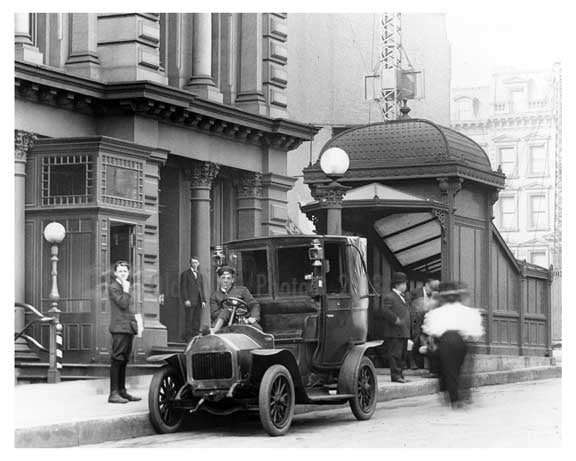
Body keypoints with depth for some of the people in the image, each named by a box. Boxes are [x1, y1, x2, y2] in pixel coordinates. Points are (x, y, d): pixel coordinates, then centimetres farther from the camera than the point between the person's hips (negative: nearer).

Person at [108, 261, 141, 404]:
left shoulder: (125, 287, 21)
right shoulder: (113, 287, -7)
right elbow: (123, 304, -20)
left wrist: (134, 323, 17)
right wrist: (126, 290, -11)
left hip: (128, 327, 9)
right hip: (119, 328, -9)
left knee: (124, 360, 11)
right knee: (117, 360, -11)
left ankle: (122, 391, 16)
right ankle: (113, 393, -14)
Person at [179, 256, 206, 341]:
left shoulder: (199, 275, 22)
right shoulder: (185, 274, 3)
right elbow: (183, 288, -4)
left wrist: (203, 301, 10)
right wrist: (186, 300, -14)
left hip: (198, 302, 6)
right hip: (189, 301, -6)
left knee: (197, 321, 1)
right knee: (189, 320, -7)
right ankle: (188, 337, -7)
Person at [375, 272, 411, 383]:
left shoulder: (402, 297, 21)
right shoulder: (389, 297, -10)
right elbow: (384, 311, -22)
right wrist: (395, 319, -22)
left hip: (403, 332, 10)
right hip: (394, 333, -10)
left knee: (402, 355, 12)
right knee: (394, 354, -8)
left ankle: (399, 374, 19)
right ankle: (395, 375, -8)